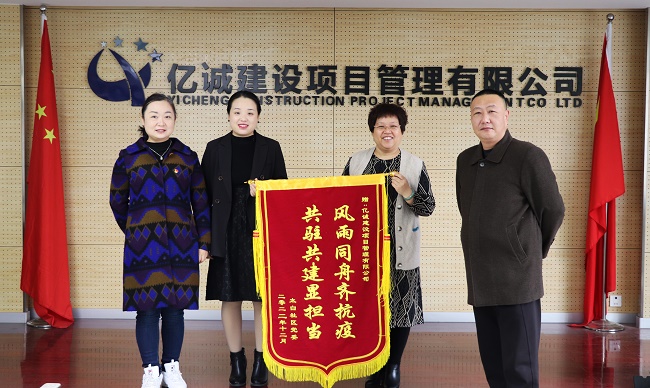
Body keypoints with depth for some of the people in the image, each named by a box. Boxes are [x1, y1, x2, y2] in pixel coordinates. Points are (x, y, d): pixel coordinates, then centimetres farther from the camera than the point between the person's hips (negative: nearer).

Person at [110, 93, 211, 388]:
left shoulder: (187, 157, 6)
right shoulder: (128, 157, 3)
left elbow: (201, 203, 7)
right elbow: (118, 202, 14)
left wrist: (203, 242, 2)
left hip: (181, 245, 1)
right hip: (143, 246, -1)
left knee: (175, 307, 6)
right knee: (147, 307, 0)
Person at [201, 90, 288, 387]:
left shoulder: (270, 148, 3)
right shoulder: (215, 148, 4)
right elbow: (204, 195, 5)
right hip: (227, 234, 1)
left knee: (262, 297, 3)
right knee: (230, 298, 6)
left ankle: (260, 362, 18)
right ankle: (237, 360, 21)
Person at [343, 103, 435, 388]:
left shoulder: (415, 165, 1)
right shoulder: (356, 162, 6)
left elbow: (429, 208, -1)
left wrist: (407, 193, -18)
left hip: (400, 251, -1)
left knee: (401, 306, 1)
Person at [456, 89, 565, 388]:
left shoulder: (528, 156, -10)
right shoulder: (465, 160, 10)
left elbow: (553, 211, -3)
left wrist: (533, 251, 9)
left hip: (517, 281, -6)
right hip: (480, 282, 6)